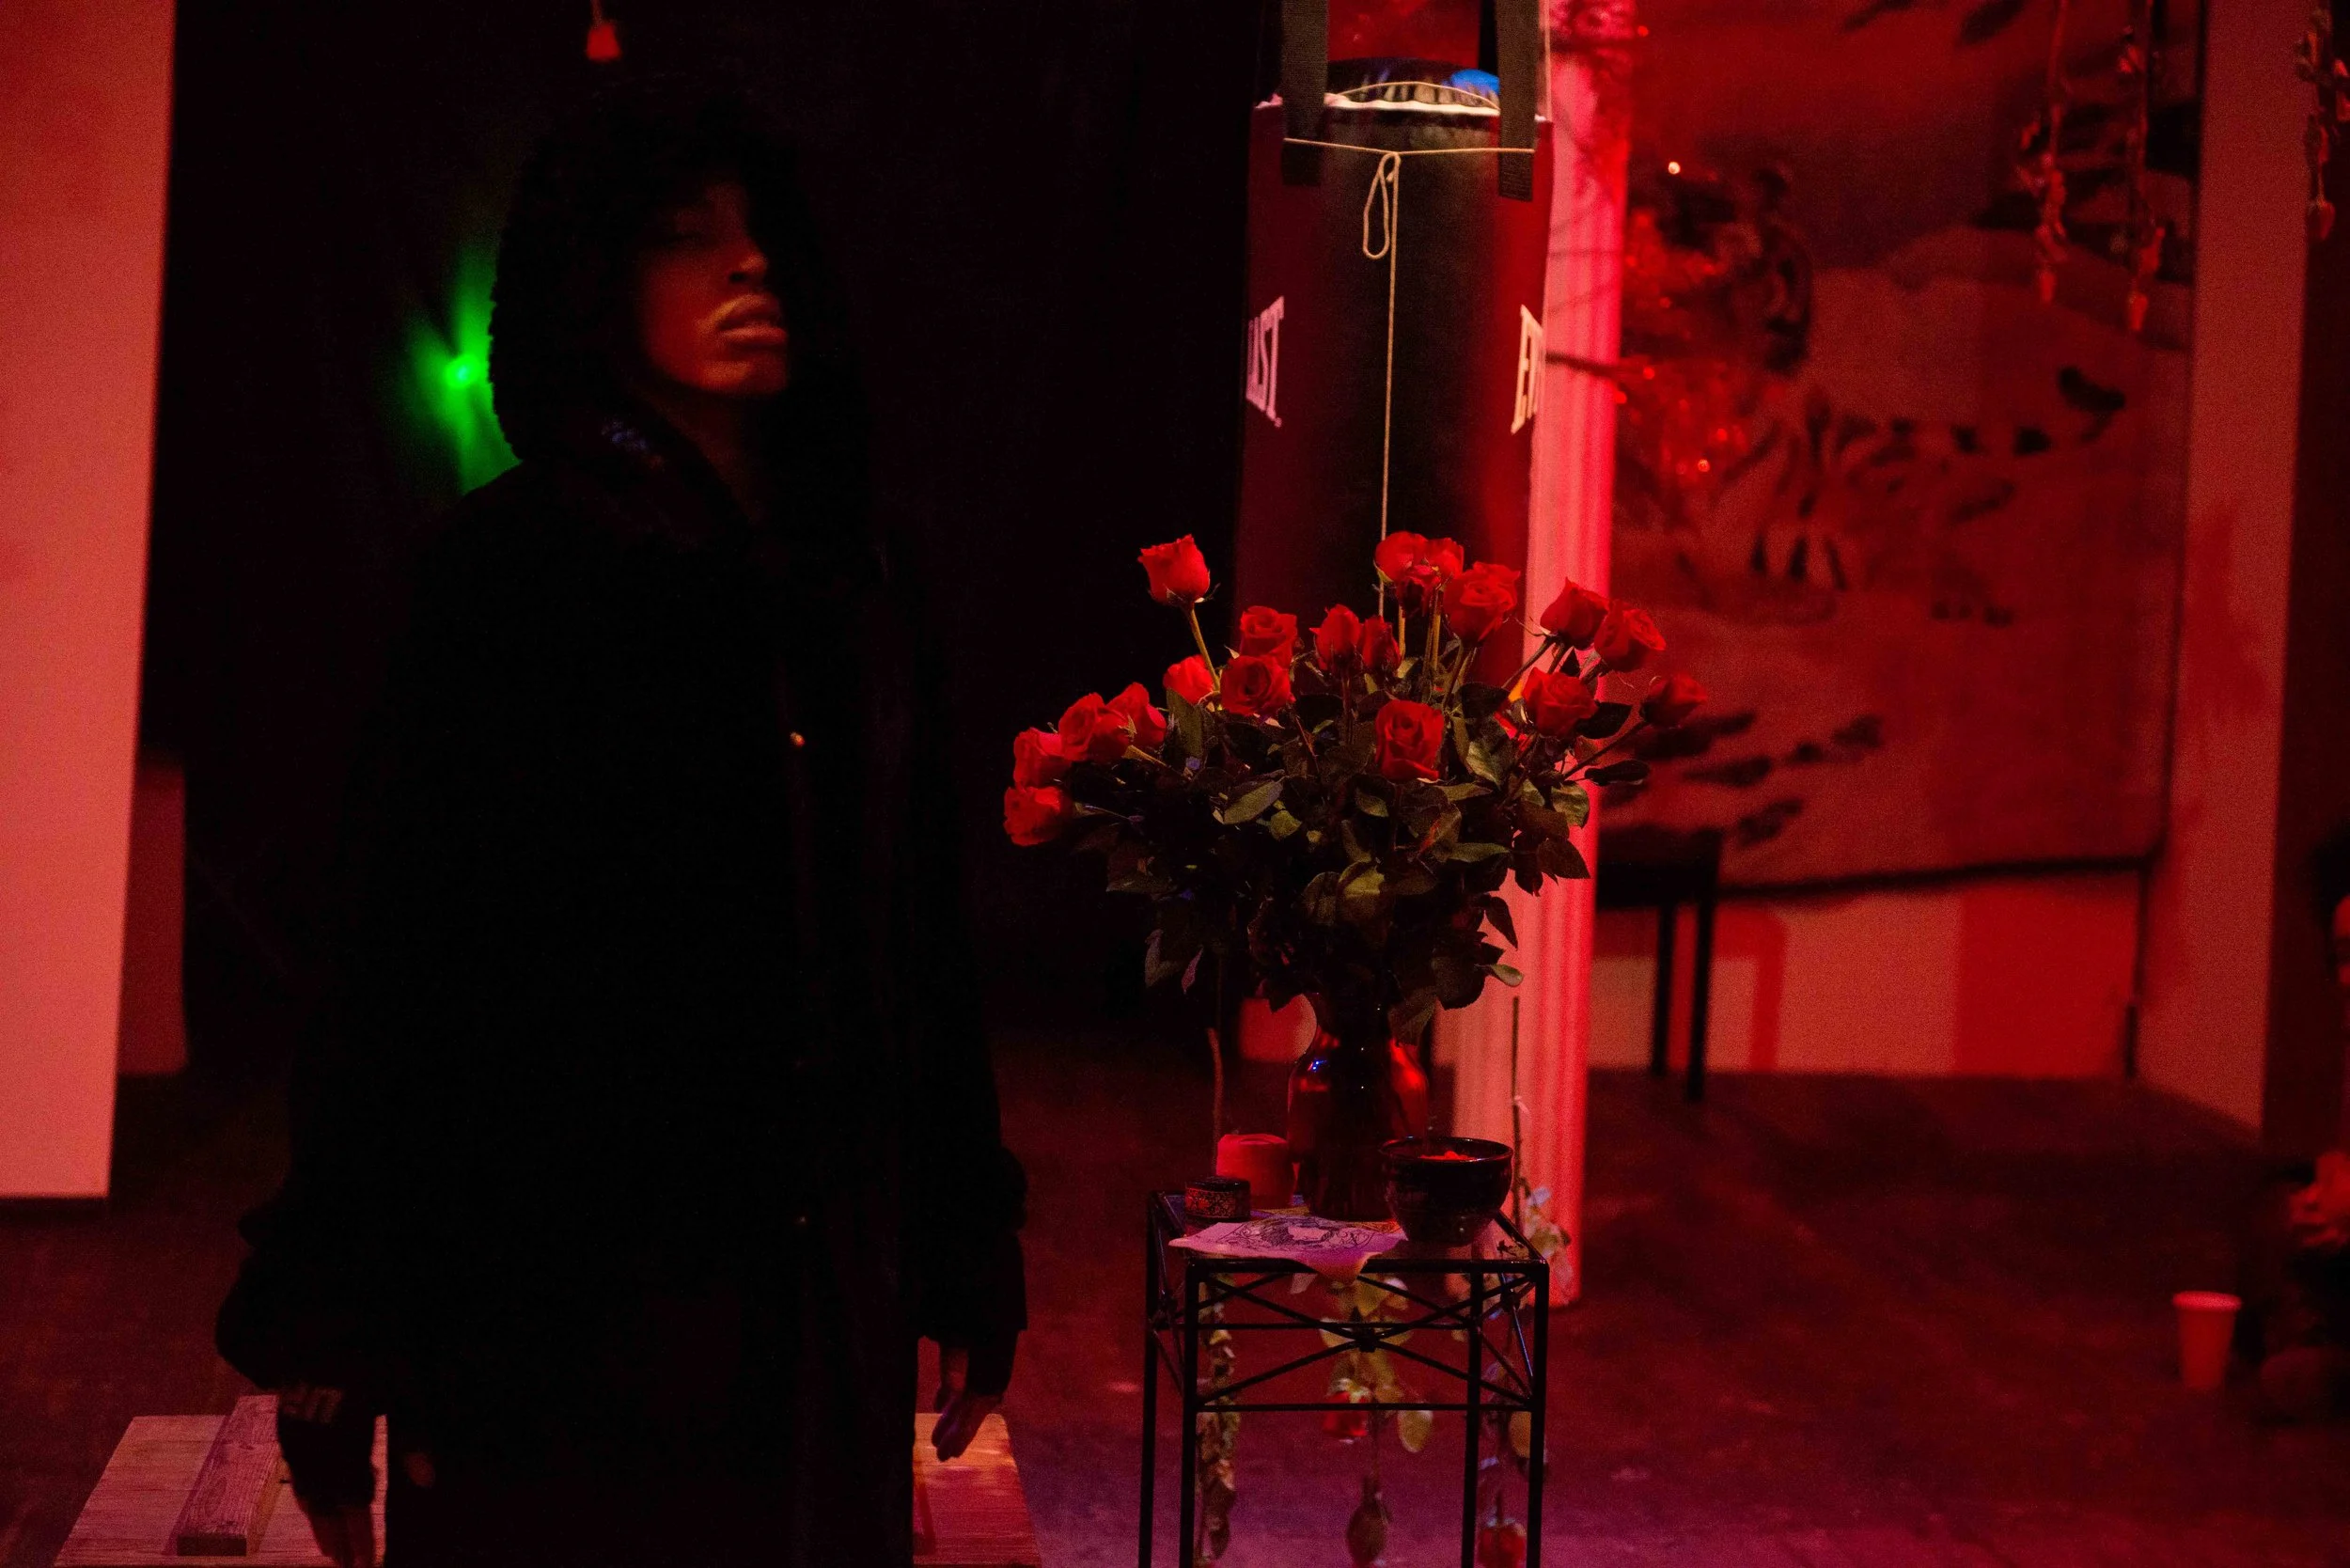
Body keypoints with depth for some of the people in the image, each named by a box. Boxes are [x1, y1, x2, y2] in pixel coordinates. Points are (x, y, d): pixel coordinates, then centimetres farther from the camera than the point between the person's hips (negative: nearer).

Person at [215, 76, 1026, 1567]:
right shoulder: (516, 567, -7)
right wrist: (338, 1335, -15)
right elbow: (412, 951, -12)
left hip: (818, 1305, 5)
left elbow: (924, 934, 10)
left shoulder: (862, 586, 9)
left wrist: (968, 1252, 10)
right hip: (562, 1297, -5)